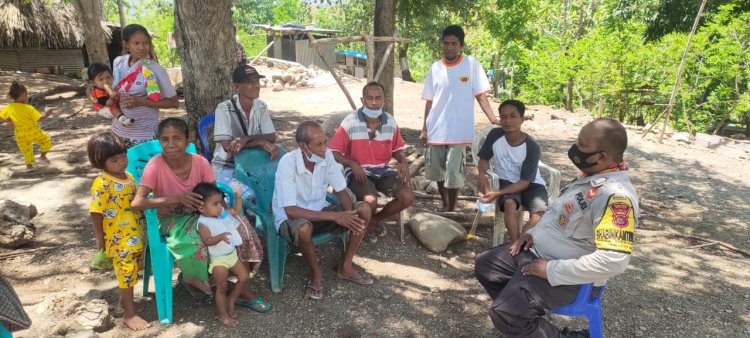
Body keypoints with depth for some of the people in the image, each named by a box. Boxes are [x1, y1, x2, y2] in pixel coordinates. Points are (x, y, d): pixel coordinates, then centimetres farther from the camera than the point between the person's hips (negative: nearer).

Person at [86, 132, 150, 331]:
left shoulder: (128, 177, 4)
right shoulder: (102, 184, -19)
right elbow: (96, 213, -16)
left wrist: (142, 225, 16)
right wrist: (100, 238, -11)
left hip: (135, 235, 7)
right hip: (118, 239, -7)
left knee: (132, 271, 21)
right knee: (126, 273, 1)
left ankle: (125, 299, 42)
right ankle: (129, 314, 13)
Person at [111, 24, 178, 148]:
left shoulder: (154, 70, -15)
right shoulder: (118, 62, 0)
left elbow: (174, 102, -13)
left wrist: (140, 102, -21)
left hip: (144, 134, -5)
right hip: (119, 130, 5)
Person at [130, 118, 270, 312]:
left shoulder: (200, 162, -12)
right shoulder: (155, 166, -21)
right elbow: (136, 203, -28)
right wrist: (177, 198, -33)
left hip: (198, 214, 4)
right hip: (170, 221, -3)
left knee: (239, 227, -18)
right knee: (200, 244, -33)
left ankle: (242, 290, -6)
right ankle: (190, 278, 4)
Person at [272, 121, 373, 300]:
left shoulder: (327, 156, -12)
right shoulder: (287, 163, -27)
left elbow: (341, 191, -2)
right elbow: (290, 210, -31)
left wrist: (349, 214, -24)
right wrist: (333, 216, -33)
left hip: (320, 212, 6)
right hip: (291, 218, -5)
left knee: (364, 210, -13)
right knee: (304, 228, -41)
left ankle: (345, 267, 1)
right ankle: (316, 274, -10)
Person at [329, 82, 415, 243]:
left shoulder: (391, 123, -2)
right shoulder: (349, 123, -15)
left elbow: (396, 149, 13)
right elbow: (333, 152, -11)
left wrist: (403, 162, -9)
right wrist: (353, 164, -26)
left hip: (383, 170, 5)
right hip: (358, 172, -4)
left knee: (408, 197, -14)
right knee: (371, 201, -32)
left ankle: (376, 219, 14)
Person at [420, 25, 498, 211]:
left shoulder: (472, 64, -3)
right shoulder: (434, 68, 5)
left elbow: (480, 95, -5)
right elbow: (430, 102, 9)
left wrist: (495, 120, -15)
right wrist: (424, 129, 7)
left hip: (459, 131, -3)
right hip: (435, 131, 4)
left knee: (453, 173, -5)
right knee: (437, 171, 14)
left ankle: (450, 211, 14)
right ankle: (445, 205, 36)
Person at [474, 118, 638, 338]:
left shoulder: (616, 195, -27)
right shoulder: (590, 176, 5)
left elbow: (613, 261, -34)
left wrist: (552, 270, -27)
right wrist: (533, 233, 6)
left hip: (565, 276, -10)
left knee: (504, 314, -22)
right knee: (485, 265, 15)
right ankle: (525, 320, 22)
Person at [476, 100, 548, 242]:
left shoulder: (532, 146, -20)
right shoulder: (495, 135, -13)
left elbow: (525, 181, -19)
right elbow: (484, 158, 4)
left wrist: (497, 193, -30)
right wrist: (482, 174, -20)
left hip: (531, 185, -1)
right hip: (507, 182, 1)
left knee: (540, 213, -30)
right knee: (510, 203, -33)